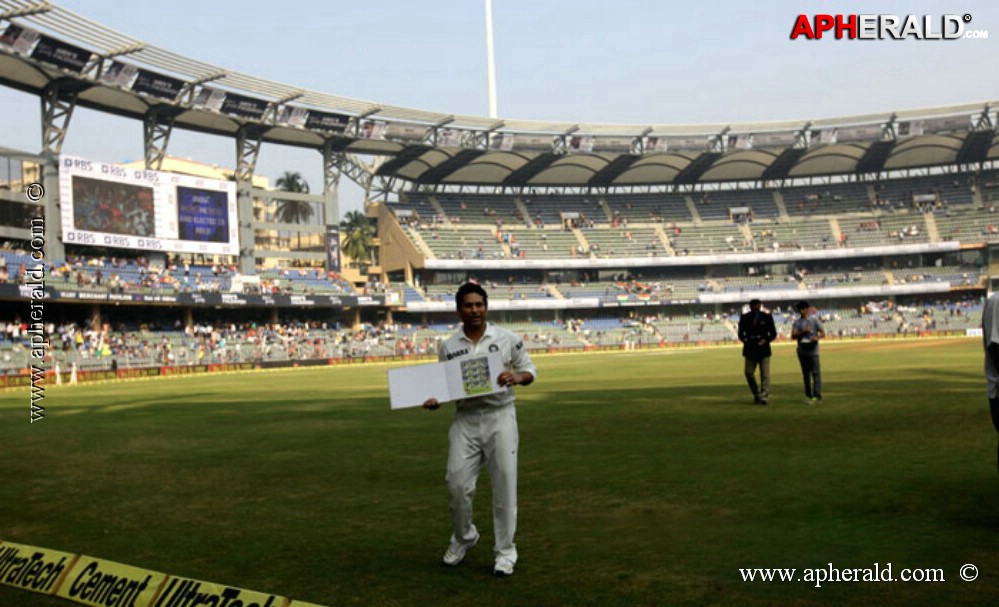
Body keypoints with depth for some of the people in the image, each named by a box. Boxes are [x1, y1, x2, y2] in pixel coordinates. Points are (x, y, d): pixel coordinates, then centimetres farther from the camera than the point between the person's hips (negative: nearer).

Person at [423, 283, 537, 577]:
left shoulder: (507, 339, 0)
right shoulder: (449, 346, 4)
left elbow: (530, 369, 6)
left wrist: (517, 377, -16)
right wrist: (435, 400, -12)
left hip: (500, 417, -1)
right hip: (465, 419, 2)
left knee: (504, 484, 0)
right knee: (457, 482, 0)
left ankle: (505, 550, 14)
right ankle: (463, 537, 28)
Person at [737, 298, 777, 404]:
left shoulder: (767, 317, 2)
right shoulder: (744, 317, 6)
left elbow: (773, 334, 5)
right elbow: (741, 332, 13)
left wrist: (765, 340, -12)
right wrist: (744, 339, -7)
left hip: (763, 349, -2)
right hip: (750, 350, 2)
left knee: (765, 374, -6)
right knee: (749, 373, 3)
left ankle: (764, 397, -6)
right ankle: (756, 394, 22)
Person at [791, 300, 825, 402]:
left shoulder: (814, 320, 1)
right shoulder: (797, 322, 8)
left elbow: (823, 333, 1)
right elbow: (793, 336, -1)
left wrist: (817, 337, -20)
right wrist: (803, 332, -15)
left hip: (813, 350, -3)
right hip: (802, 351, 3)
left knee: (816, 373, -9)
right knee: (805, 374, 8)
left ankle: (817, 396, -10)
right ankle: (808, 395, 15)